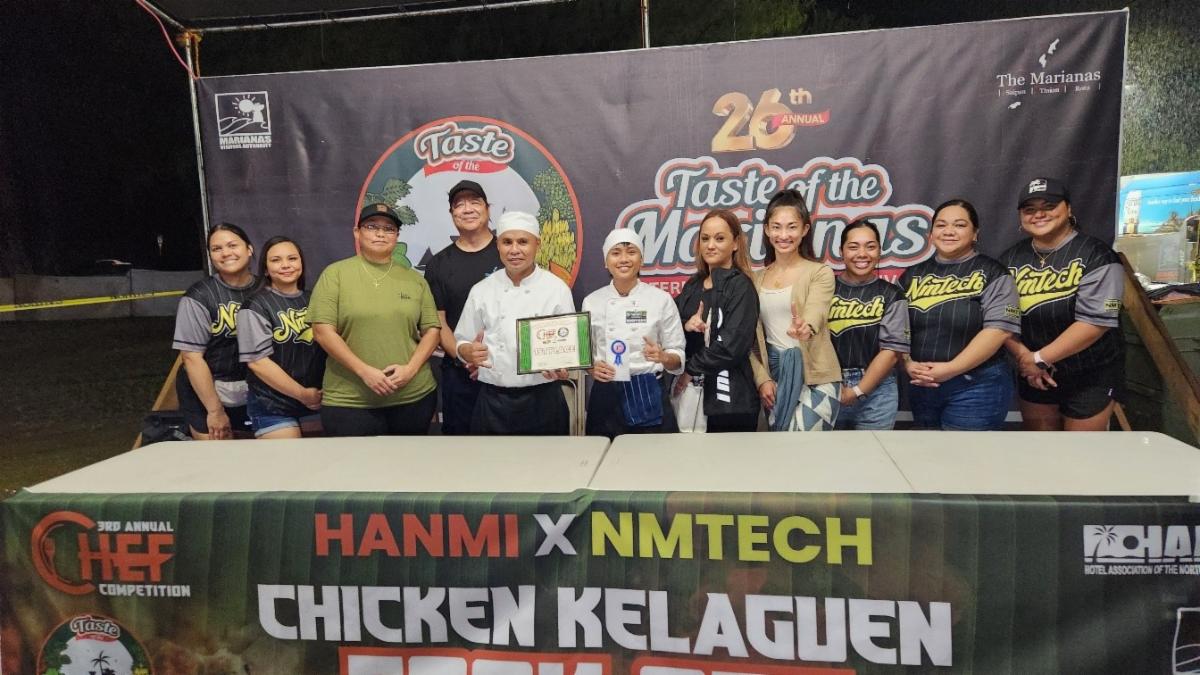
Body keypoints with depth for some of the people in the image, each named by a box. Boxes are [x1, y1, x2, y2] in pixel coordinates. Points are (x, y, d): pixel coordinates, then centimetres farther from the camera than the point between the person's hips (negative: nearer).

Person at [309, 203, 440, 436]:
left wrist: (411, 368, -10)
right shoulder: (335, 274, 0)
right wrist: (364, 371, -15)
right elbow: (323, 331, -7)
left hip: (414, 397, 3)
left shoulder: (415, 279, 9)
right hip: (349, 402, -3)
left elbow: (431, 330, 7)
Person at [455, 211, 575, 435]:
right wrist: (469, 352, -12)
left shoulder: (556, 289, -1)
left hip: (542, 400, -1)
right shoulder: (481, 291, 4)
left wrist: (562, 367, -19)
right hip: (493, 401, 2)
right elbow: (462, 342, 10)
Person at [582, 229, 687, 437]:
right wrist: (592, 368, -8)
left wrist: (662, 357, -20)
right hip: (606, 397, 1)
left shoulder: (661, 299, -2)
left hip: (649, 396, -1)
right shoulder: (591, 301, 3)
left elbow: (678, 358, 1)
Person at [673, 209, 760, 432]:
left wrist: (689, 370, -9)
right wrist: (685, 328, -11)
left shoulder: (741, 287, -8)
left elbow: (732, 348, -17)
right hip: (692, 397, 6)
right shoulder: (692, 285, 11)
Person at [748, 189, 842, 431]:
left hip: (814, 378, -4)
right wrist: (762, 379, -3)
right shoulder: (757, 279, 9)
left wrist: (805, 327, -44)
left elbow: (815, 313, -22)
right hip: (774, 377, 5)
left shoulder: (820, 273, -3)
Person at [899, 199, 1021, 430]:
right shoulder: (913, 275, 9)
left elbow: (1000, 328, -14)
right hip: (922, 387, 5)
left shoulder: (991, 273, -3)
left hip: (976, 386, -4)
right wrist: (908, 364, -10)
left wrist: (950, 368, -18)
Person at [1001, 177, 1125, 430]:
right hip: (1033, 376, 4)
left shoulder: (1096, 255, -13)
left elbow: (1095, 321, -21)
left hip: (1090, 375, -4)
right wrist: (1023, 357, -18)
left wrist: (1040, 359, -20)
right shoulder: (1010, 259, 1)